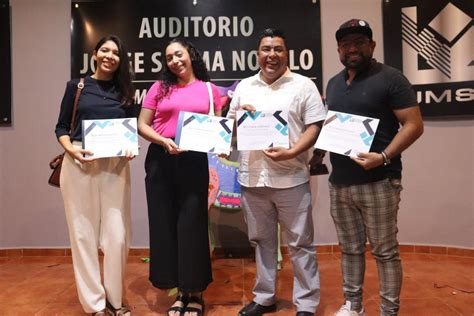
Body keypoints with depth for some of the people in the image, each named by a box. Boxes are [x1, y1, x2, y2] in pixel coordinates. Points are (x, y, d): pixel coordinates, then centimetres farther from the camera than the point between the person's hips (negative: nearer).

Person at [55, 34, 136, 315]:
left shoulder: (125, 90, 12)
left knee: (117, 235, 0)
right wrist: (70, 148, -12)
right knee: (83, 233, 4)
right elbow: (61, 127, 7)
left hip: (116, 166, 1)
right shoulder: (76, 86, 8)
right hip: (79, 165, -1)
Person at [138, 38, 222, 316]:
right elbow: (142, 125, 4)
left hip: (194, 161, -2)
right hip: (161, 161, 2)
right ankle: (181, 291, 23)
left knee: (191, 223, 1)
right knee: (165, 223, 6)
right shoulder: (160, 87, 8)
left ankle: (196, 293, 18)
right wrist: (163, 141, -12)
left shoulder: (209, 89, 7)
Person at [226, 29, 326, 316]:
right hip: (252, 178, 4)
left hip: (291, 178, -4)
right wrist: (240, 116, -6)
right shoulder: (244, 87, 12)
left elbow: (315, 127, -5)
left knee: (300, 244, 6)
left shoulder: (303, 85, 0)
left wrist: (290, 152, -20)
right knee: (262, 241, 16)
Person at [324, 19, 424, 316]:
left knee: (385, 251, 5)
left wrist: (384, 157, -23)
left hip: (378, 182, -6)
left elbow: (414, 124, -10)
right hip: (339, 182, 6)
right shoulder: (334, 83, 15)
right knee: (350, 248, 15)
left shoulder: (390, 78, -5)